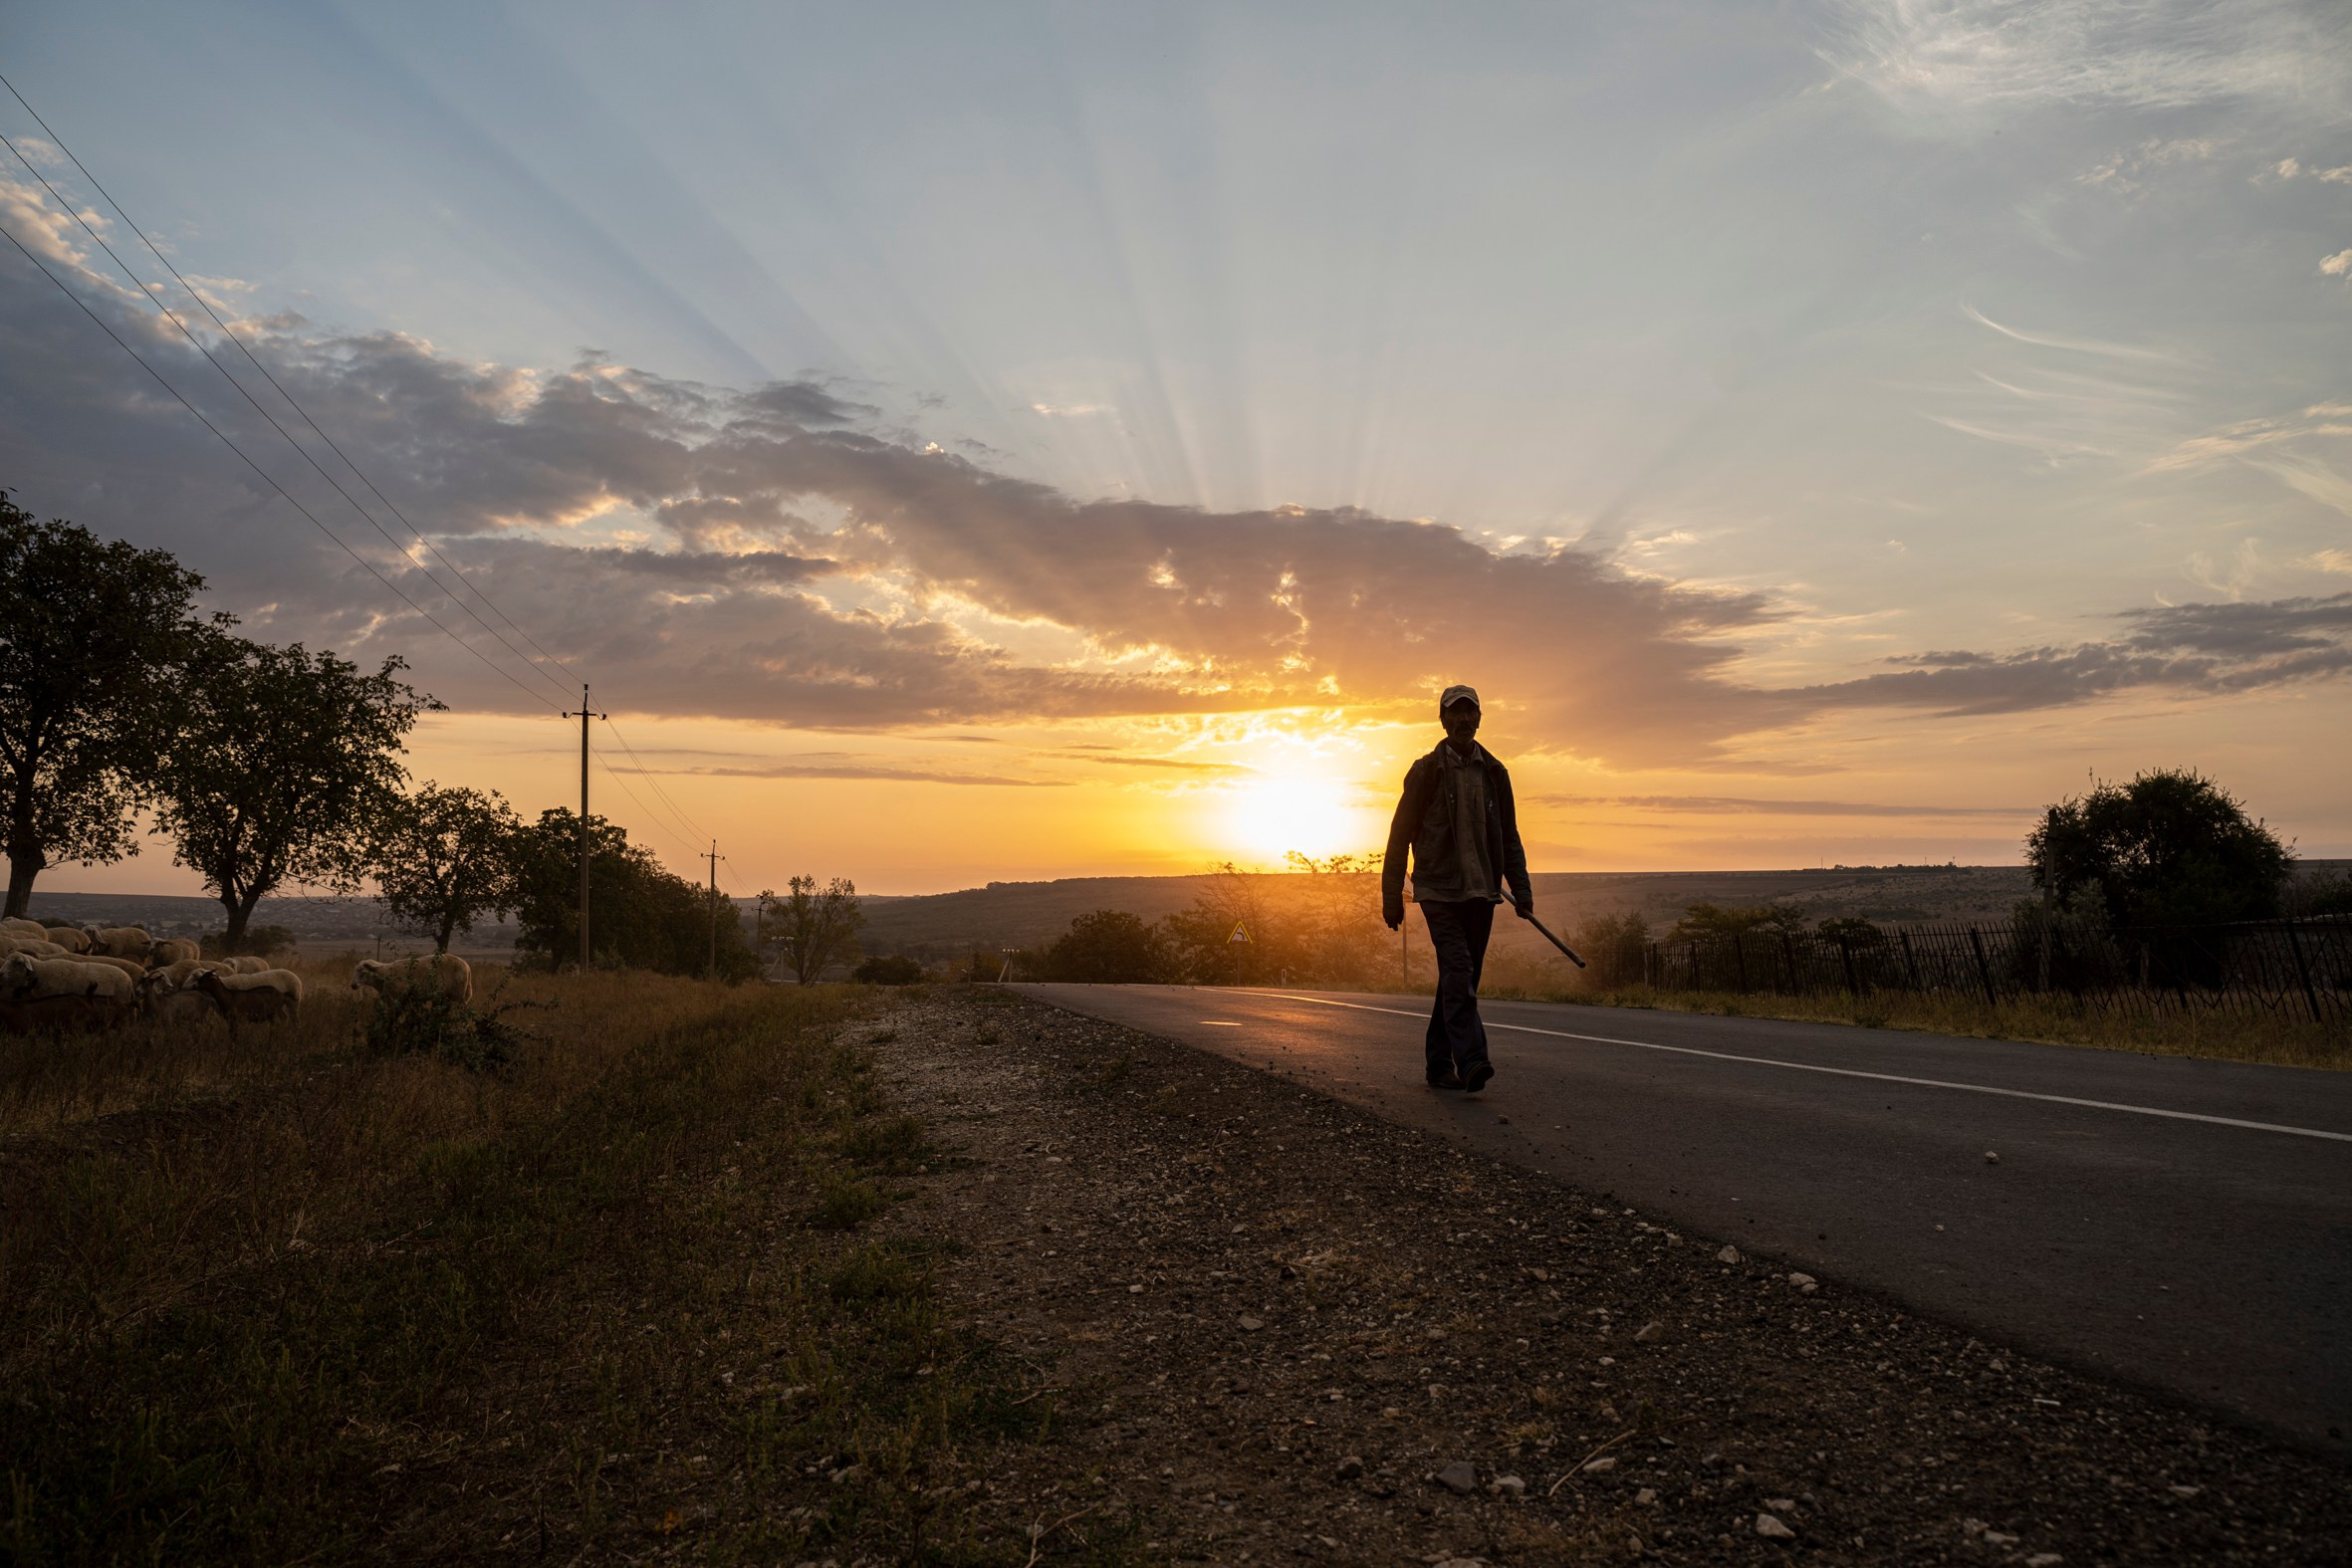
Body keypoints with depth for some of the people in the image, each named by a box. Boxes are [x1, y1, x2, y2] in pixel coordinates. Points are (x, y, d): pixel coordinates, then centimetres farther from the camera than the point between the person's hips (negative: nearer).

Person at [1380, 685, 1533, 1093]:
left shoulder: (1494, 773, 11)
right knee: (1458, 971, -18)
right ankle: (1471, 1061, -24)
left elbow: (1509, 837, 16)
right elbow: (1400, 834, 0)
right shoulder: (1425, 771, -1)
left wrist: (1521, 890, 7)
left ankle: (1439, 1063, 18)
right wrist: (1391, 896, -3)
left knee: (1463, 979, 8)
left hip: (1481, 891, 5)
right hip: (1439, 889, -4)